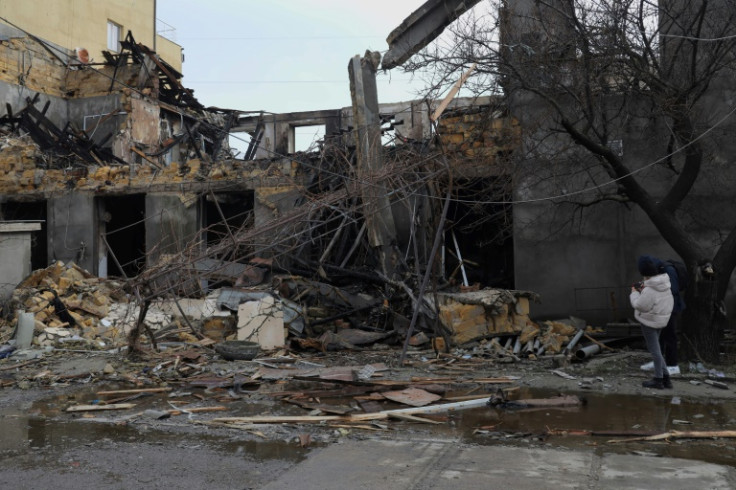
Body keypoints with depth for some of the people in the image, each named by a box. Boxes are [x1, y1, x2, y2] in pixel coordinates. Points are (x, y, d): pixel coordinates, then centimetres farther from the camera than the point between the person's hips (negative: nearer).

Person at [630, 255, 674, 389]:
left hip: (650, 321, -9)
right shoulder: (664, 283, 0)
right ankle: (665, 378, 24)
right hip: (661, 319, 9)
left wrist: (634, 293, -6)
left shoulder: (650, 290, -28)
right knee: (655, 348, 20)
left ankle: (659, 379, 15)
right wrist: (643, 290, 4)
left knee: (654, 350, 4)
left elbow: (640, 305, -21)